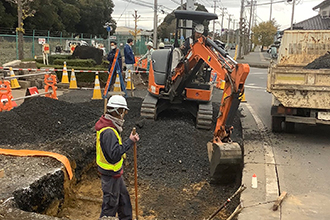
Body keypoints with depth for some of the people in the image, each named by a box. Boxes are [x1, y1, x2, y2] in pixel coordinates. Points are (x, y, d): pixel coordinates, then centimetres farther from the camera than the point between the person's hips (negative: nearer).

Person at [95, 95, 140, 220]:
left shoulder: (107, 125, 4)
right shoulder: (108, 132, -29)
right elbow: (114, 153, -33)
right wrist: (130, 141, -29)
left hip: (115, 171, 10)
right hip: (110, 173, -10)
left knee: (123, 198, 24)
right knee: (111, 202, 6)